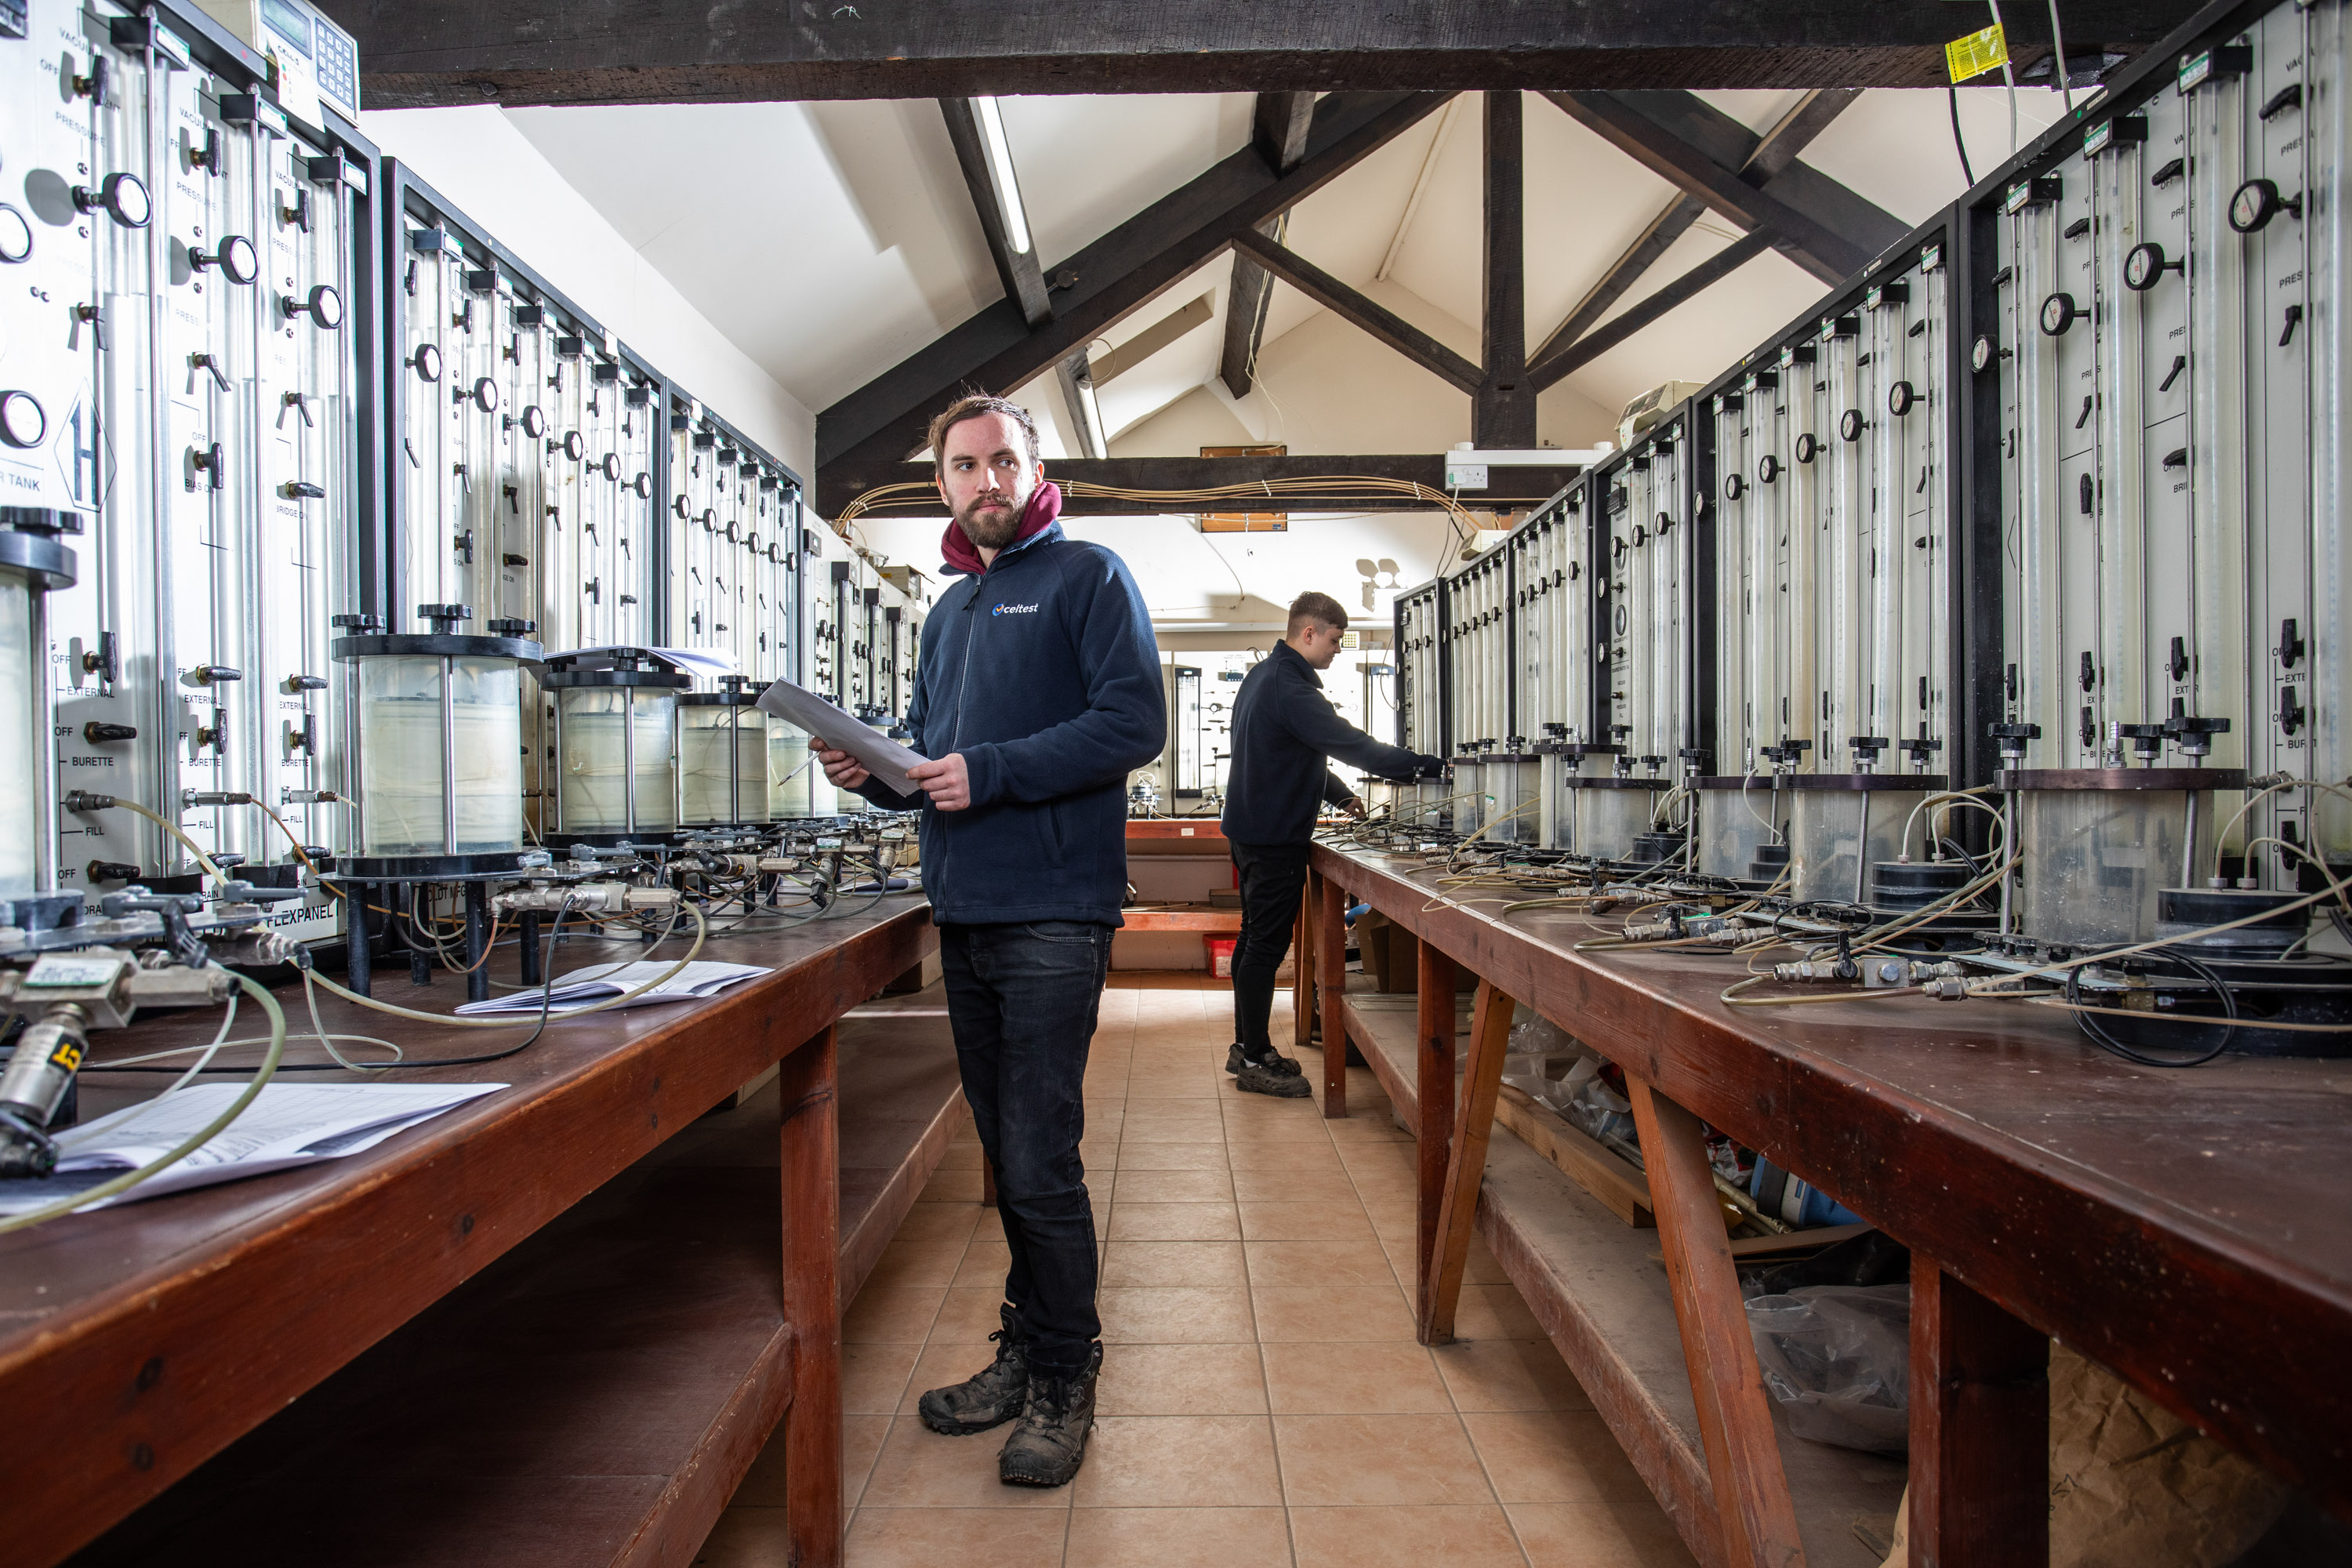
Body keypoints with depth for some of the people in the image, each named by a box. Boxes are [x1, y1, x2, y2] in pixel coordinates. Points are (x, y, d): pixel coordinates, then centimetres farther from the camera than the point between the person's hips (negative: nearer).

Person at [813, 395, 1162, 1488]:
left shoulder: (1086, 576, -1)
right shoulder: (951, 608, 20)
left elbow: (1133, 723, -14)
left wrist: (991, 772, -19)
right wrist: (875, 772, 3)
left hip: (1051, 916, -7)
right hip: (964, 913, 7)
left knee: (1040, 1165, -3)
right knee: (1007, 1153, 16)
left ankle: (1063, 1384, 14)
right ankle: (1025, 1351, 30)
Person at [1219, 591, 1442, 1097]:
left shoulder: (1261, 675, 14)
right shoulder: (1289, 687, -20)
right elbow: (1350, 743, -24)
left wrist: (1339, 794, 17)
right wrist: (1429, 766, -19)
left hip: (1250, 826, 11)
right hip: (1275, 835, -11)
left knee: (1256, 937, 16)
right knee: (1267, 943, -4)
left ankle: (1247, 1045, 25)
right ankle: (1255, 1061, 3)